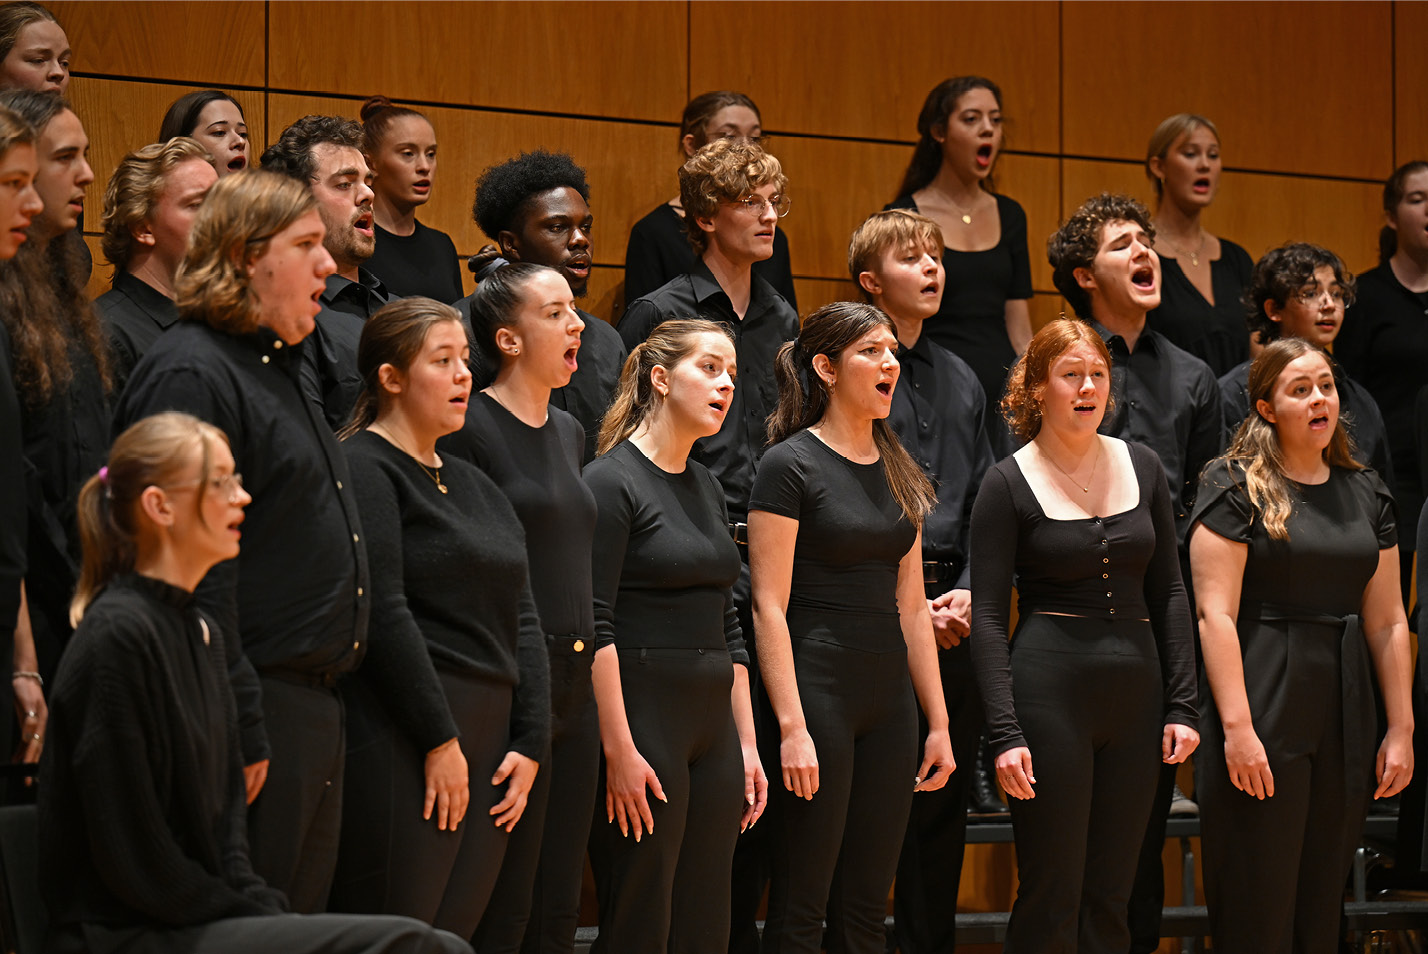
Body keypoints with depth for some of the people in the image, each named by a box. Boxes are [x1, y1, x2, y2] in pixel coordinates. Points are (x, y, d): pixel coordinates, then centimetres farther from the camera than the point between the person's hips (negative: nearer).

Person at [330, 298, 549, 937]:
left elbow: (522, 620, 18)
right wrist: (440, 740, -15)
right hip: (402, 746, -8)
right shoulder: (365, 469, -5)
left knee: (454, 935, 3)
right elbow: (383, 614, -13)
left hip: (487, 746, 8)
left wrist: (530, 743, 7)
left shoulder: (473, 485, 21)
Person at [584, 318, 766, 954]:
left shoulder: (705, 487, 16)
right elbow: (595, 626, -14)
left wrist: (746, 741, 15)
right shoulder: (612, 480, -8)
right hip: (646, 718, -8)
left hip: (713, 721, 8)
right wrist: (618, 749, -19)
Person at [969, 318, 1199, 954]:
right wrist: (1006, 733, -14)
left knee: (1110, 898, 7)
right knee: (1051, 897, -3)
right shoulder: (1009, 484, -4)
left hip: (1135, 687, 4)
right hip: (1050, 686, -4)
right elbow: (988, 617, -6)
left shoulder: (1141, 467, 9)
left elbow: (1168, 591, 12)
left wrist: (1181, 704, 4)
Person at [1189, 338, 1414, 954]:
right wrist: (1237, 727, -18)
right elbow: (1215, 613, -11)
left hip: (1345, 710, 5)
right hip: (1265, 704, -5)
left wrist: (1401, 728, 7)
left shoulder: (1365, 493, 13)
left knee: (1322, 902, 9)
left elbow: (1386, 621, 12)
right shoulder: (1236, 487, -4)